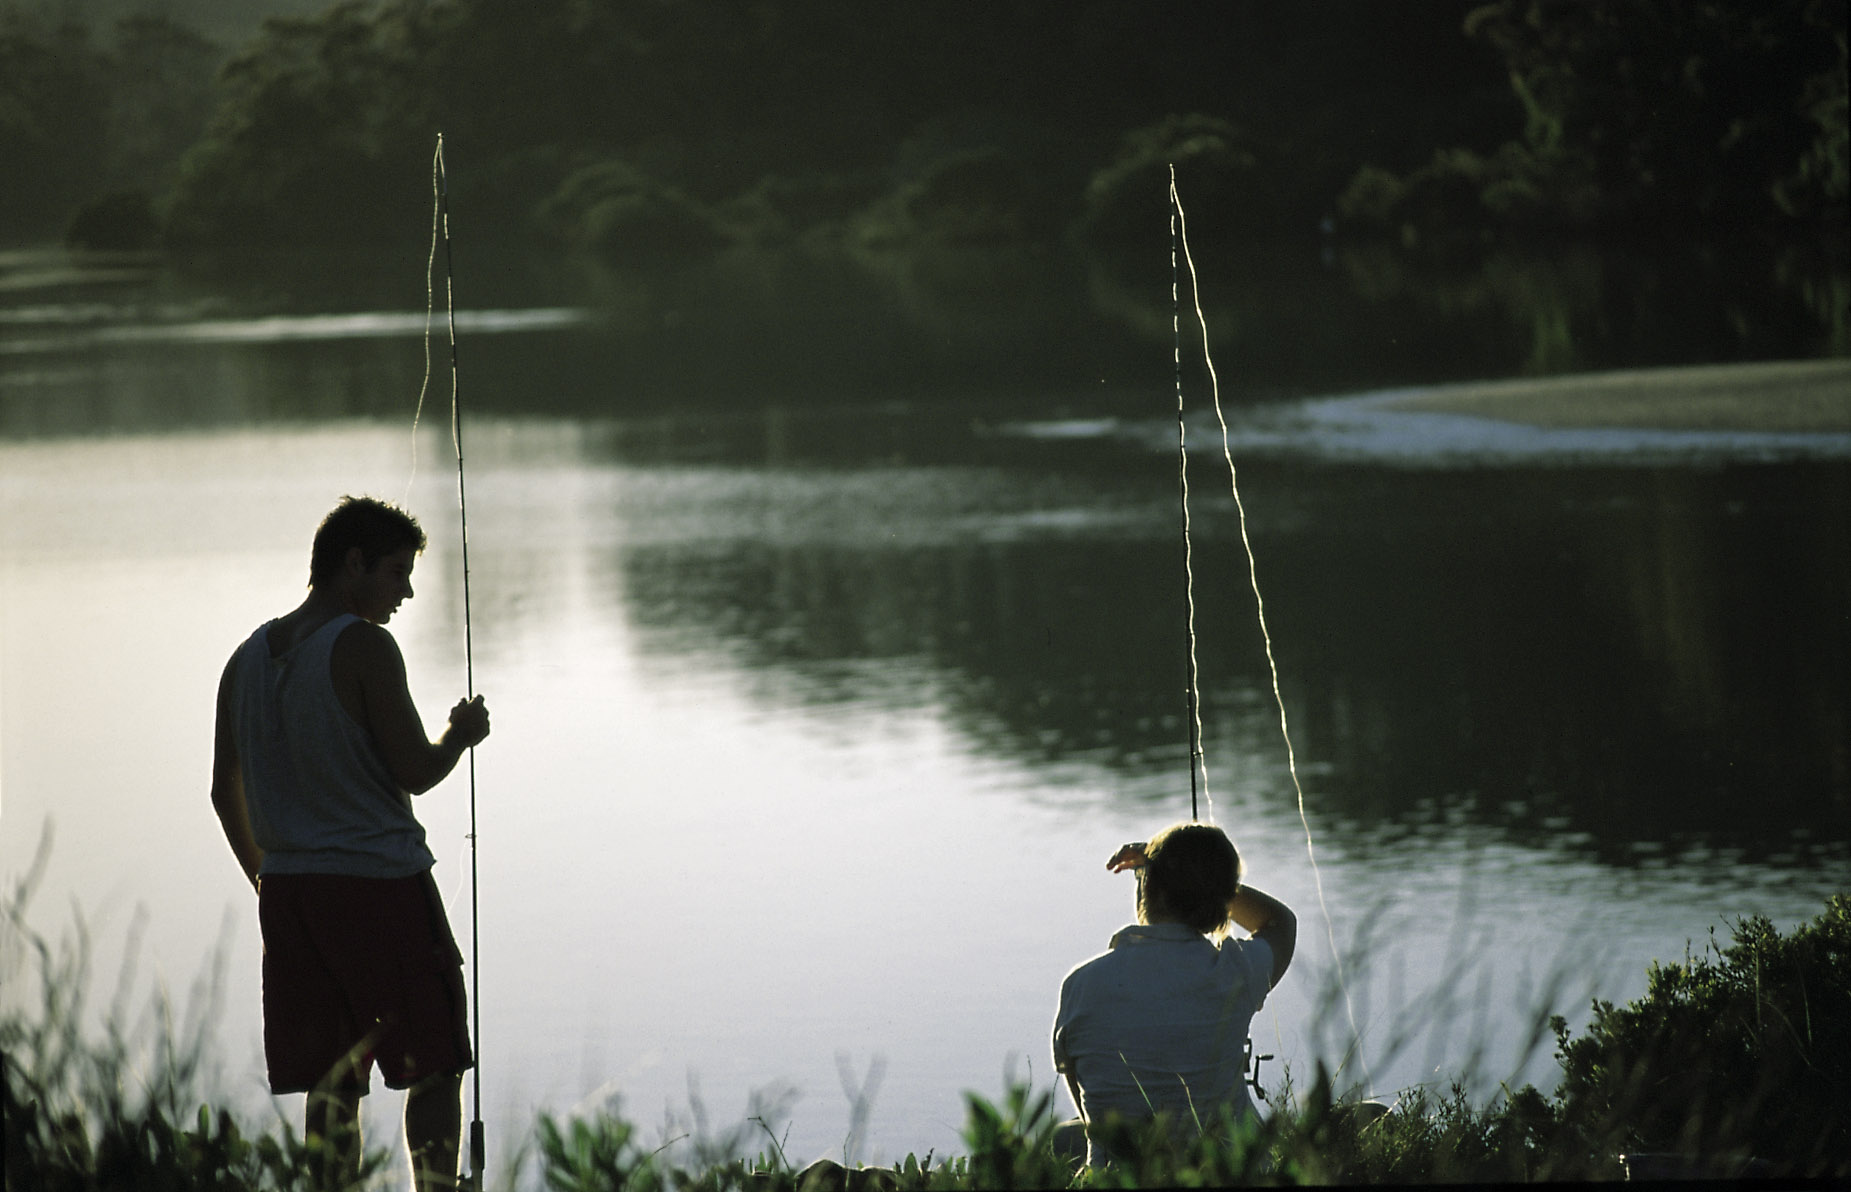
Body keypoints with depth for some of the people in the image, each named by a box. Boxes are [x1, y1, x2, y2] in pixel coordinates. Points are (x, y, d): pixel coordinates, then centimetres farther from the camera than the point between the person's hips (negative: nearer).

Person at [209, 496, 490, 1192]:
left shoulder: (248, 660, 11)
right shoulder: (364, 647, -11)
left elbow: (225, 793, 16)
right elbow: (413, 772, -13)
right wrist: (460, 736, 7)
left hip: (289, 891, 6)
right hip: (380, 882, -6)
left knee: (332, 1084, 8)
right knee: (435, 1069, 2)